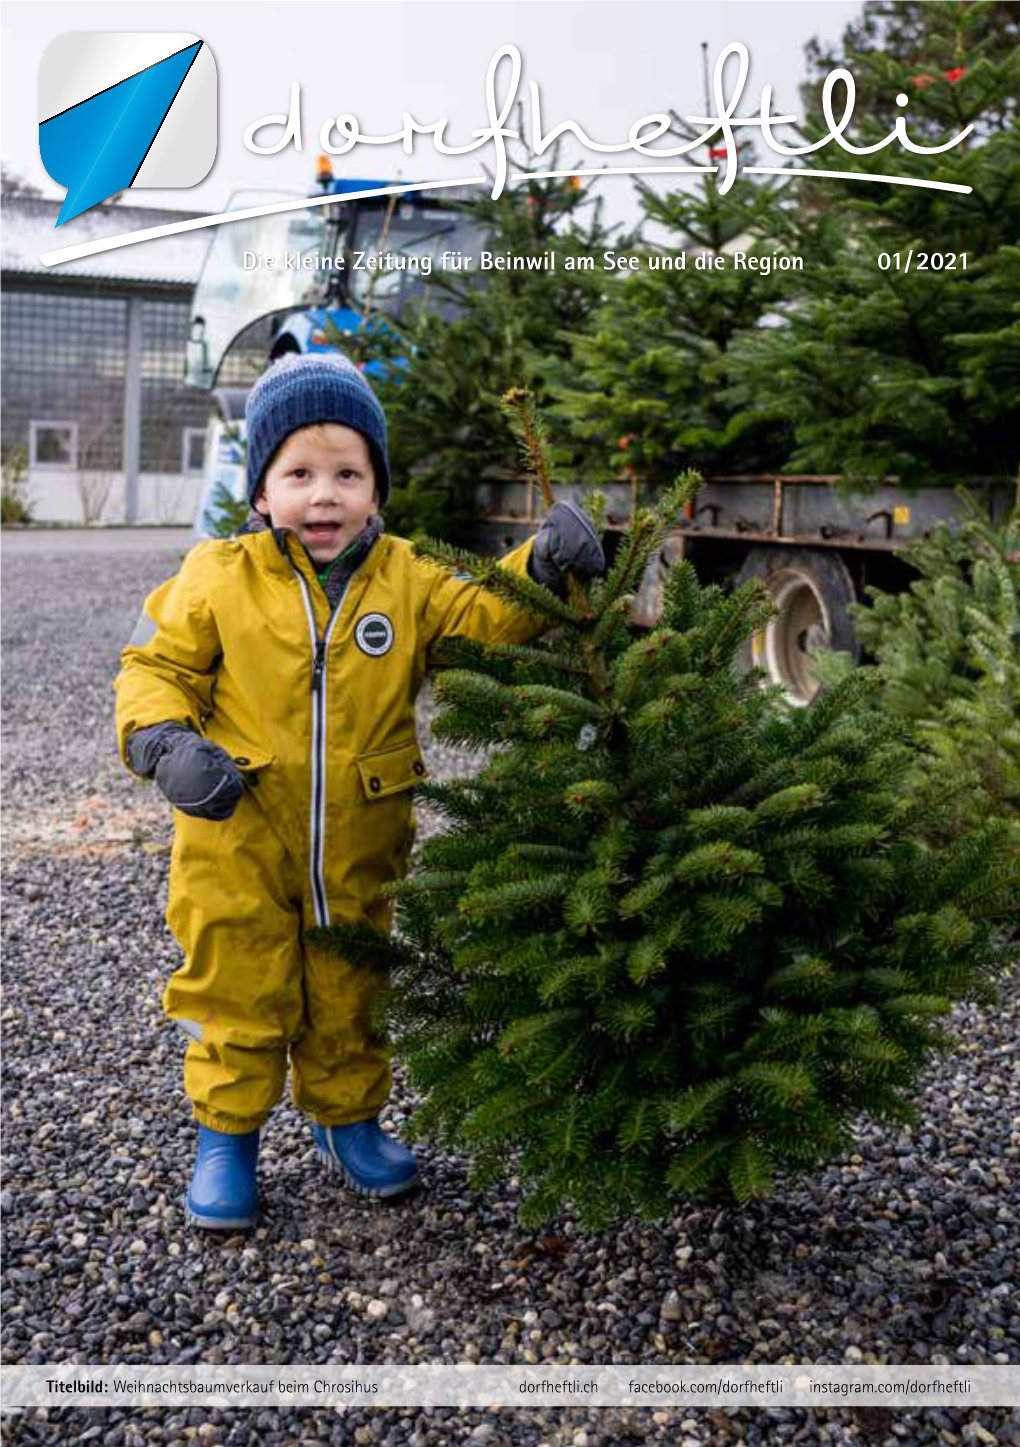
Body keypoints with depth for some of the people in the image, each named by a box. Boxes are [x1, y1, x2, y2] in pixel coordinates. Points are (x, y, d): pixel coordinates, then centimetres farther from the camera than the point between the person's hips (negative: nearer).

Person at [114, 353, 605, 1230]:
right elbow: (158, 664, -1)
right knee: (237, 993, 10)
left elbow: (485, 617, -3)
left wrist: (542, 567, -20)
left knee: (349, 996, 17)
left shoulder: (407, 580, 1)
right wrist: (163, 740, -19)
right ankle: (227, 1136, 29)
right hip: (238, 843, -2)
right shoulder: (218, 578, -5)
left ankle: (348, 1118, 39)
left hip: (361, 850, 2)